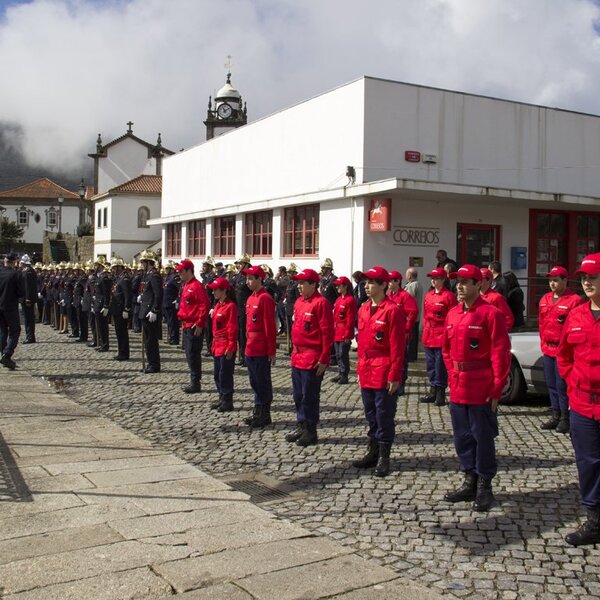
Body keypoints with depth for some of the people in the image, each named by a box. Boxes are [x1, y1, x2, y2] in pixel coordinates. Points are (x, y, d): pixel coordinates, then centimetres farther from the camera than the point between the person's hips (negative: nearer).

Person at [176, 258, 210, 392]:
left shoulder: (197, 286, -15)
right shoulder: (186, 286, 14)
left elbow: (205, 305, -21)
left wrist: (200, 324, -21)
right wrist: (181, 315, 15)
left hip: (194, 327, -10)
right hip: (187, 325, 10)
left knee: (193, 354, -6)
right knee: (190, 354, 14)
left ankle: (195, 383, 1)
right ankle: (194, 382, 21)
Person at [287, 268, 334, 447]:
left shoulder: (321, 303, -14)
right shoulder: (299, 302, 11)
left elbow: (327, 333, -16)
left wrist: (323, 359, -17)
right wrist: (294, 351, 17)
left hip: (313, 359, -8)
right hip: (297, 356, 8)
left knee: (309, 396, 0)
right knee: (298, 395, 15)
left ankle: (311, 432, 11)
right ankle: (301, 427, 27)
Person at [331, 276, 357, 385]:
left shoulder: (350, 300, -14)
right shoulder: (338, 299, 12)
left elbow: (351, 319, -16)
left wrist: (348, 335, -17)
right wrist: (333, 330, 14)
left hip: (345, 334, -8)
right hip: (336, 333, 8)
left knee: (343, 354, -3)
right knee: (338, 354, 14)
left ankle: (344, 376, 6)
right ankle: (341, 374, 23)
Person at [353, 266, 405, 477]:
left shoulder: (392, 311, -13)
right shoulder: (363, 309, 9)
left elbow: (397, 347, -14)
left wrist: (395, 376, -15)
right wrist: (360, 369, 16)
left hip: (384, 374, -7)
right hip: (366, 372, 7)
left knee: (384, 415, 1)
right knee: (371, 414, 16)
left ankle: (383, 457, 12)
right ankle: (373, 452, 28)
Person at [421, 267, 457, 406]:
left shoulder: (448, 296, -9)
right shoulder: (428, 295, 12)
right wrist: (425, 330, 14)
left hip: (441, 337, -7)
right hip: (429, 336, 7)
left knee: (440, 366, -2)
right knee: (430, 365, 13)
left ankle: (440, 393, 6)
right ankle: (433, 391, 23)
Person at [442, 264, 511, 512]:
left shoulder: (491, 314, -11)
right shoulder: (452, 314, 9)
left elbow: (501, 354, -12)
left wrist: (497, 389, -14)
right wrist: (452, 376, 10)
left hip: (482, 390, -7)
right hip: (457, 388, 7)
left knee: (482, 437, 4)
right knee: (462, 437, 14)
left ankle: (484, 487, 17)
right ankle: (470, 482, 27)